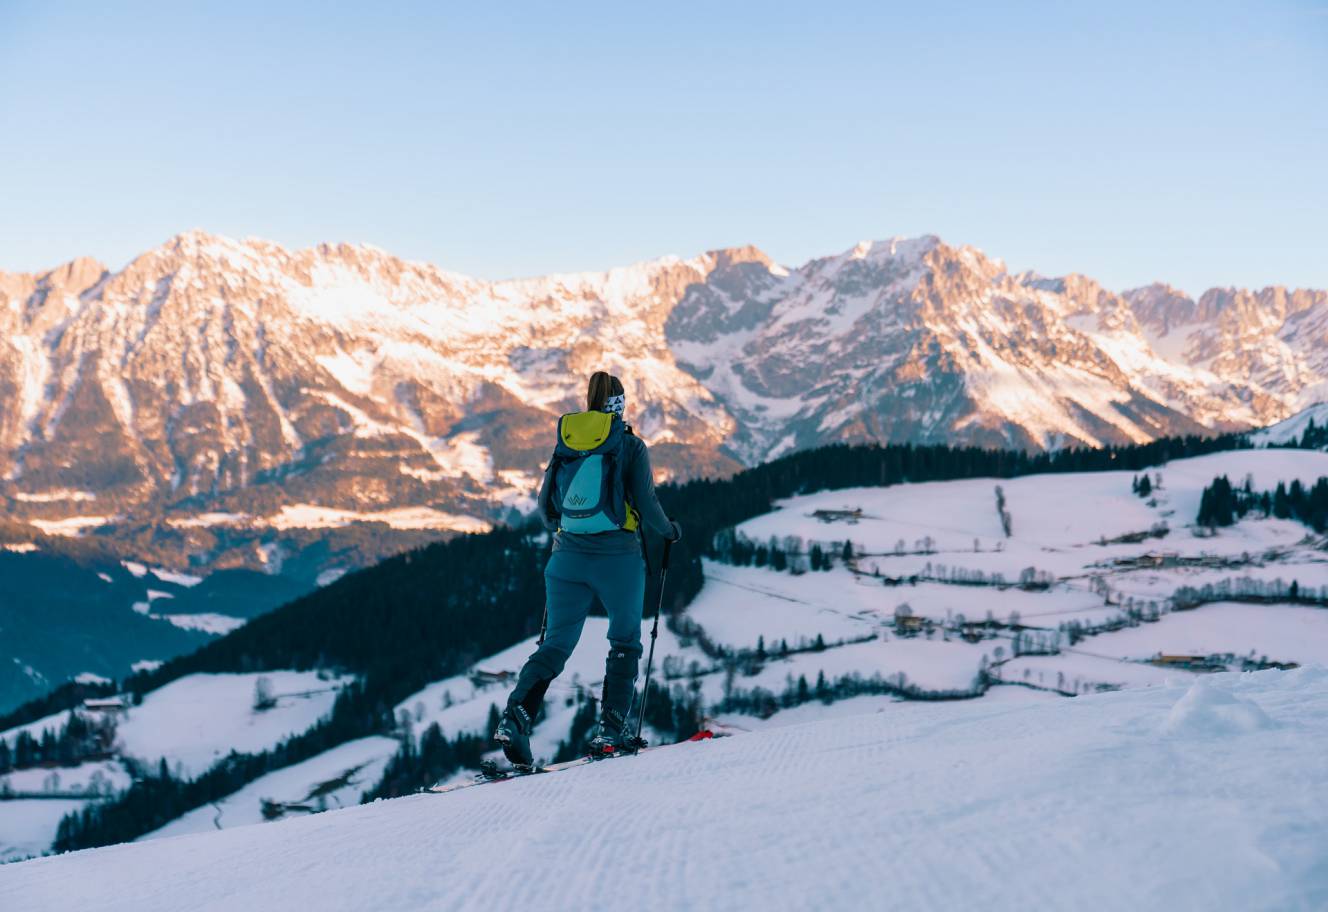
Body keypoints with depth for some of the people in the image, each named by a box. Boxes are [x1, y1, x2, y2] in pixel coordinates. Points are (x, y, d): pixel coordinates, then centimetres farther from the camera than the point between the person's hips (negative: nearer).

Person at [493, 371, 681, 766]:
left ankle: (517, 714, -13)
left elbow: (545, 510, 11)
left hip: (569, 556, 3)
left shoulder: (564, 444, 8)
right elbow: (646, 505, -7)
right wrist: (669, 530, 13)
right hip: (618, 556, -3)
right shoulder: (630, 445, -3)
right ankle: (610, 730, 4)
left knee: (555, 644, 8)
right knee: (625, 643, 14)